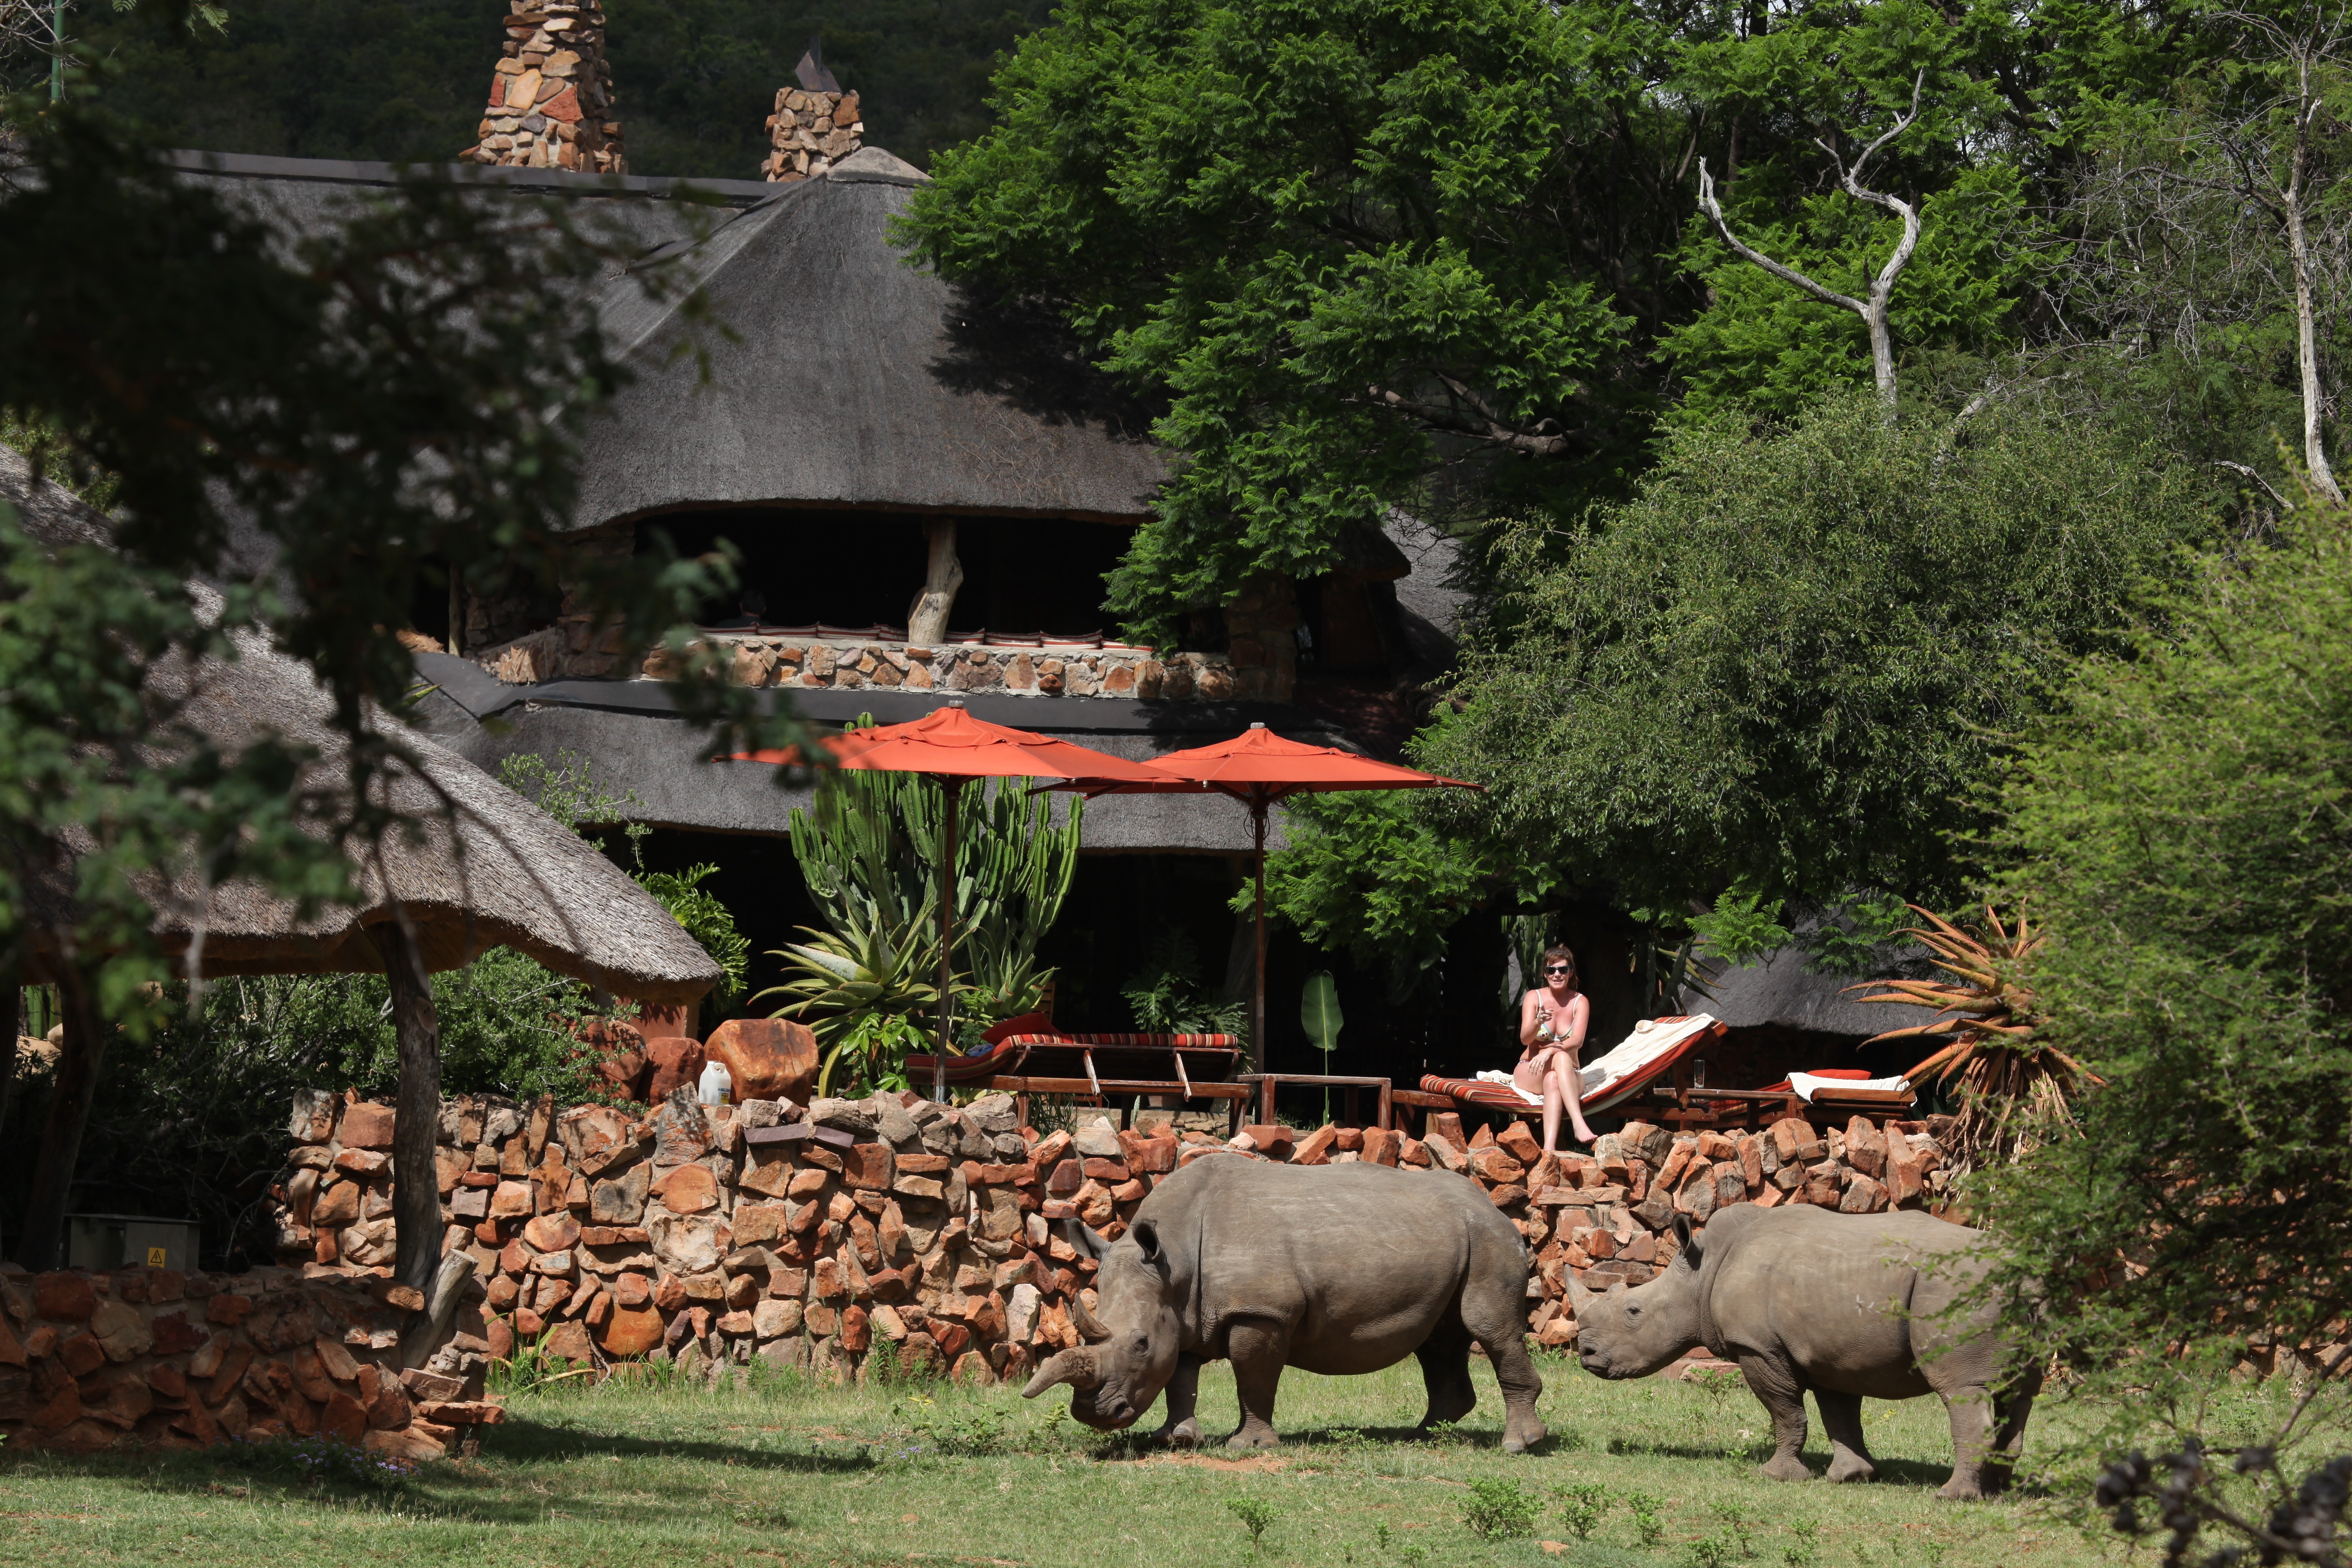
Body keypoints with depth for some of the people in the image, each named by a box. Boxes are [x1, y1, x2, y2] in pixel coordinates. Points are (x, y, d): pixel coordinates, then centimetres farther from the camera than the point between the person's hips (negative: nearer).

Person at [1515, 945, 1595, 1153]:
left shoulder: (1580, 1002, 0)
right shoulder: (1534, 997, 0)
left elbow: (1578, 1041, -15)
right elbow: (1525, 1039, -12)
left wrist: (1549, 1051, -34)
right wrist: (1538, 1022, -35)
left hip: (1570, 1077, 1)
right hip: (1530, 1073, 0)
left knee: (1553, 1080, -38)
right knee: (1561, 1057, -35)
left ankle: (1549, 1148, -59)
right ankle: (1579, 1124, -56)